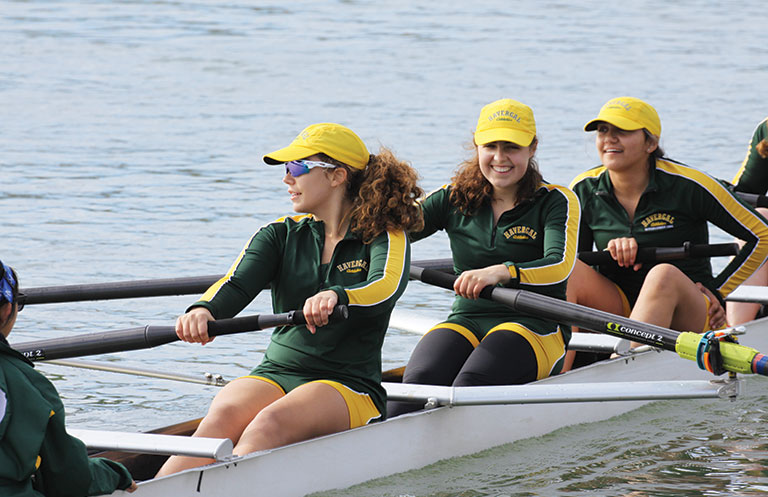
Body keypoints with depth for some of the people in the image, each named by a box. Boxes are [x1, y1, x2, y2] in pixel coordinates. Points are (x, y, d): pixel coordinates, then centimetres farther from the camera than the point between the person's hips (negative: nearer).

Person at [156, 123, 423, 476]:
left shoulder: (385, 236, 2)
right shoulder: (281, 235, 13)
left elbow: (388, 287, -20)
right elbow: (237, 284, -5)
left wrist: (336, 296, -44)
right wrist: (204, 309, -30)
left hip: (350, 385, -3)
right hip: (275, 375, 3)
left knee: (270, 423, -35)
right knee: (223, 417, -31)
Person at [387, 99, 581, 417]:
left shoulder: (556, 202, 2)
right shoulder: (455, 199, 13)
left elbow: (560, 266, -16)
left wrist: (499, 272, -35)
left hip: (535, 328, -3)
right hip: (466, 321, 3)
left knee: (470, 385, -35)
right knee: (420, 379, -31)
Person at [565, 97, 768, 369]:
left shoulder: (686, 186, -10)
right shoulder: (584, 190, 1)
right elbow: (572, 258, 3)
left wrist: (717, 292, -4)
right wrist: (608, 252, -17)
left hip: (686, 316, -4)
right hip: (620, 310, 4)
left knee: (664, 275, -37)